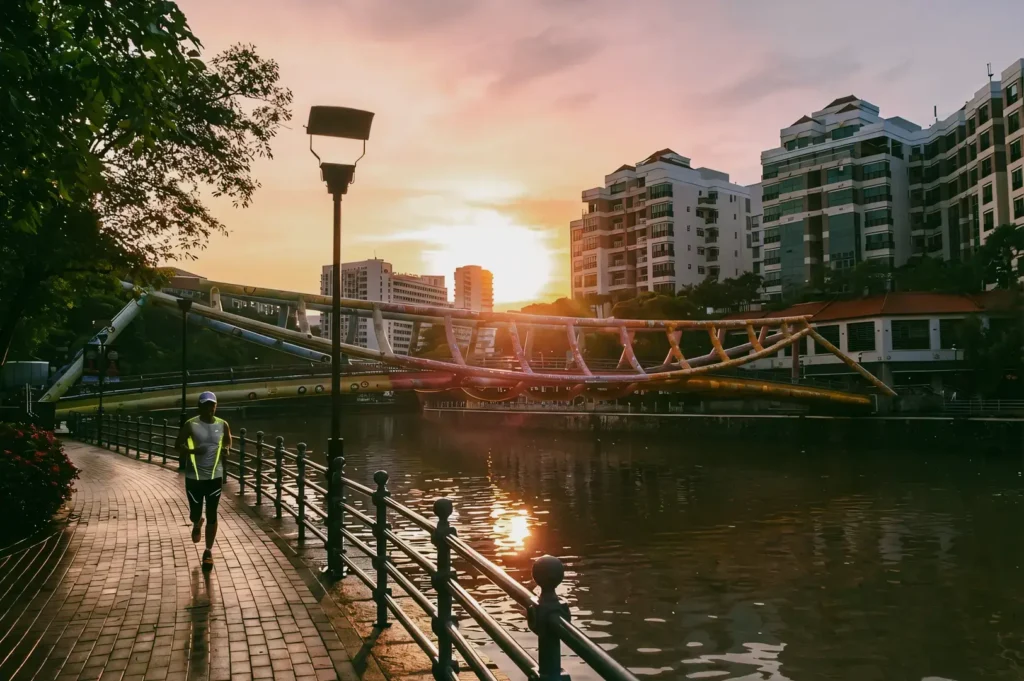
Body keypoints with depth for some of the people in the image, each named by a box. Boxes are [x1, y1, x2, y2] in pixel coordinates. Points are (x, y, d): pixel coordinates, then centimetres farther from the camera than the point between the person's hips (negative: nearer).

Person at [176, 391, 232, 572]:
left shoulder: (223, 425, -1)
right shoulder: (190, 425, -8)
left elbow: (228, 442, 15)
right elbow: (178, 446, -3)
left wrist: (226, 449, -9)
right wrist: (192, 451, -23)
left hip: (215, 476, 1)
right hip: (194, 477, -1)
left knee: (212, 515, 2)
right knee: (195, 513, 9)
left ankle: (208, 551, 16)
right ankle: (197, 525, 48)